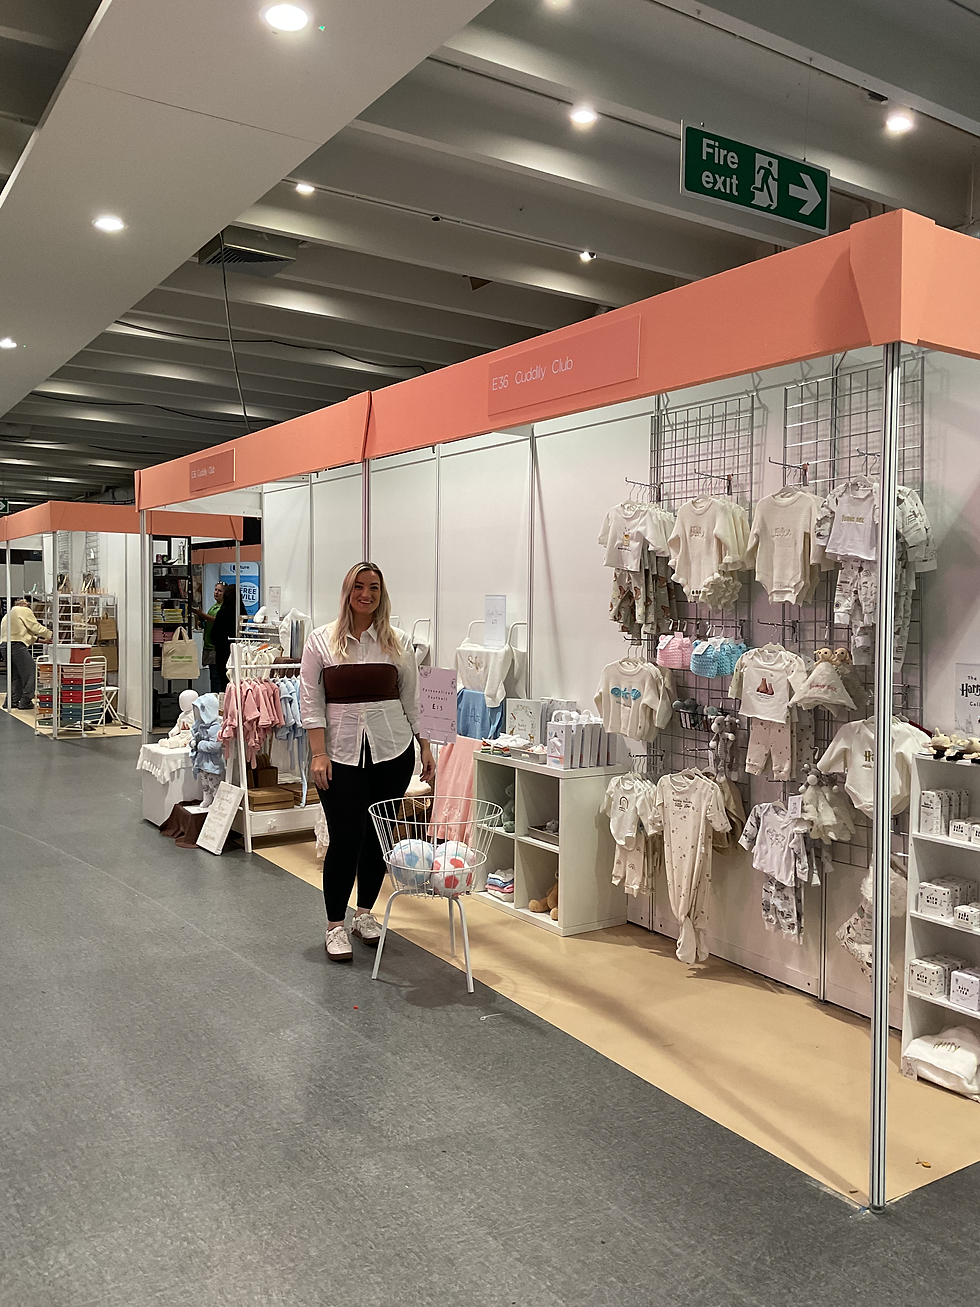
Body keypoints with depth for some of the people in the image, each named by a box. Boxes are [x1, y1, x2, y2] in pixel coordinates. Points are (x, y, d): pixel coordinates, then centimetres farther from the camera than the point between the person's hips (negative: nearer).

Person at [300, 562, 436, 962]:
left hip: (392, 751, 2)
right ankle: (335, 926, 11)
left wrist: (425, 747, 7)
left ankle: (365, 912, 28)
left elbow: (411, 699, 10)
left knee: (378, 836, 9)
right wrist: (319, 754, -8)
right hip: (342, 753, -2)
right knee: (345, 839, -4)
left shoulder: (398, 642, 6)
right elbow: (311, 700, -2)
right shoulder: (322, 640, 1)